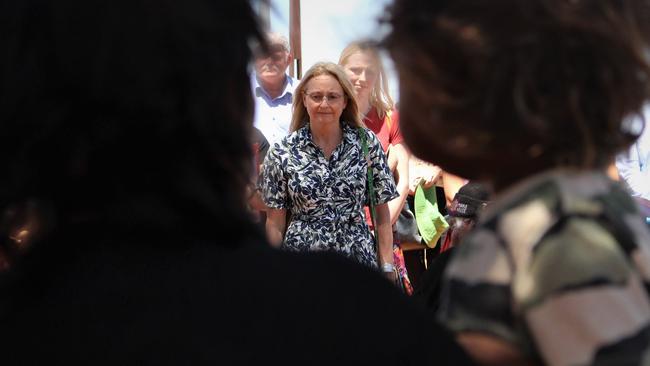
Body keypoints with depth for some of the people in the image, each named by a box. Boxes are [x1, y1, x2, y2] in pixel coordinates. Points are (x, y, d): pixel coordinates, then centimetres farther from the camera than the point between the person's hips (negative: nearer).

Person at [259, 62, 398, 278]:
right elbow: (275, 223, 3)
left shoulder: (367, 143, 0)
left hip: (358, 258, 1)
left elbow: (382, 213, 2)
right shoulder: (282, 153, -2)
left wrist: (387, 268, -2)